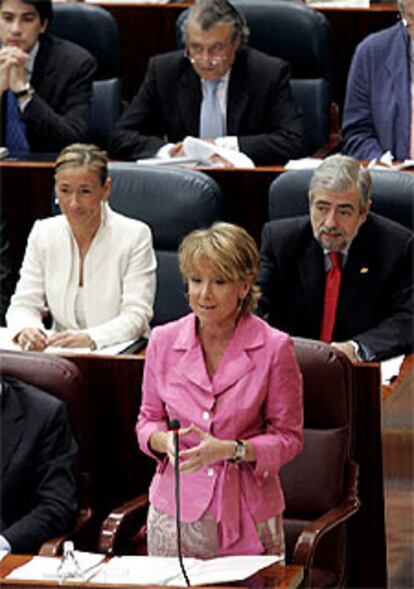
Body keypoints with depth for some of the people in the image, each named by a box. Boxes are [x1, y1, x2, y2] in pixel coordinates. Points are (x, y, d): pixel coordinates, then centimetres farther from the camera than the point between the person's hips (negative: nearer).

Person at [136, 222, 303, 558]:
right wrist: (165, 441, -11)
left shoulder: (274, 348, -7)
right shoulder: (164, 341, 2)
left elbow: (288, 437, -2)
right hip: (175, 509, 2)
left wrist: (230, 450, -18)